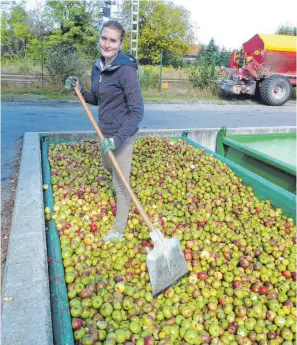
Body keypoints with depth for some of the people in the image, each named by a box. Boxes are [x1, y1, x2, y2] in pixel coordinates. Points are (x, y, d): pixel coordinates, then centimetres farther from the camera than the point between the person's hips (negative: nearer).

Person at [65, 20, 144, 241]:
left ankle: (119, 229, 22)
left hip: (122, 135, -9)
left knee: (120, 182, 2)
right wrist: (79, 91, 0)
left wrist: (118, 138, -28)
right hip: (105, 132, 9)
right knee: (108, 166, 30)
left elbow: (137, 112, -23)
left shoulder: (126, 70, -21)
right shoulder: (98, 67, 4)